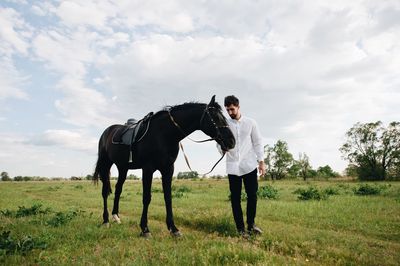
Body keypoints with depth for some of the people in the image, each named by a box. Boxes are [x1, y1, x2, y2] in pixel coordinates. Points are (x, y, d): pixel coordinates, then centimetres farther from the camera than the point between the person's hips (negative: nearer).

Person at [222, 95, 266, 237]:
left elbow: (257, 143, 5)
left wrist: (261, 161, -1)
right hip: (233, 166, 0)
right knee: (235, 198, 4)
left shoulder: (250, 122, 3)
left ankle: (251, 224, 22)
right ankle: (240, 228, 16)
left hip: (249, 165, 0)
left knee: (252, 196, 2)